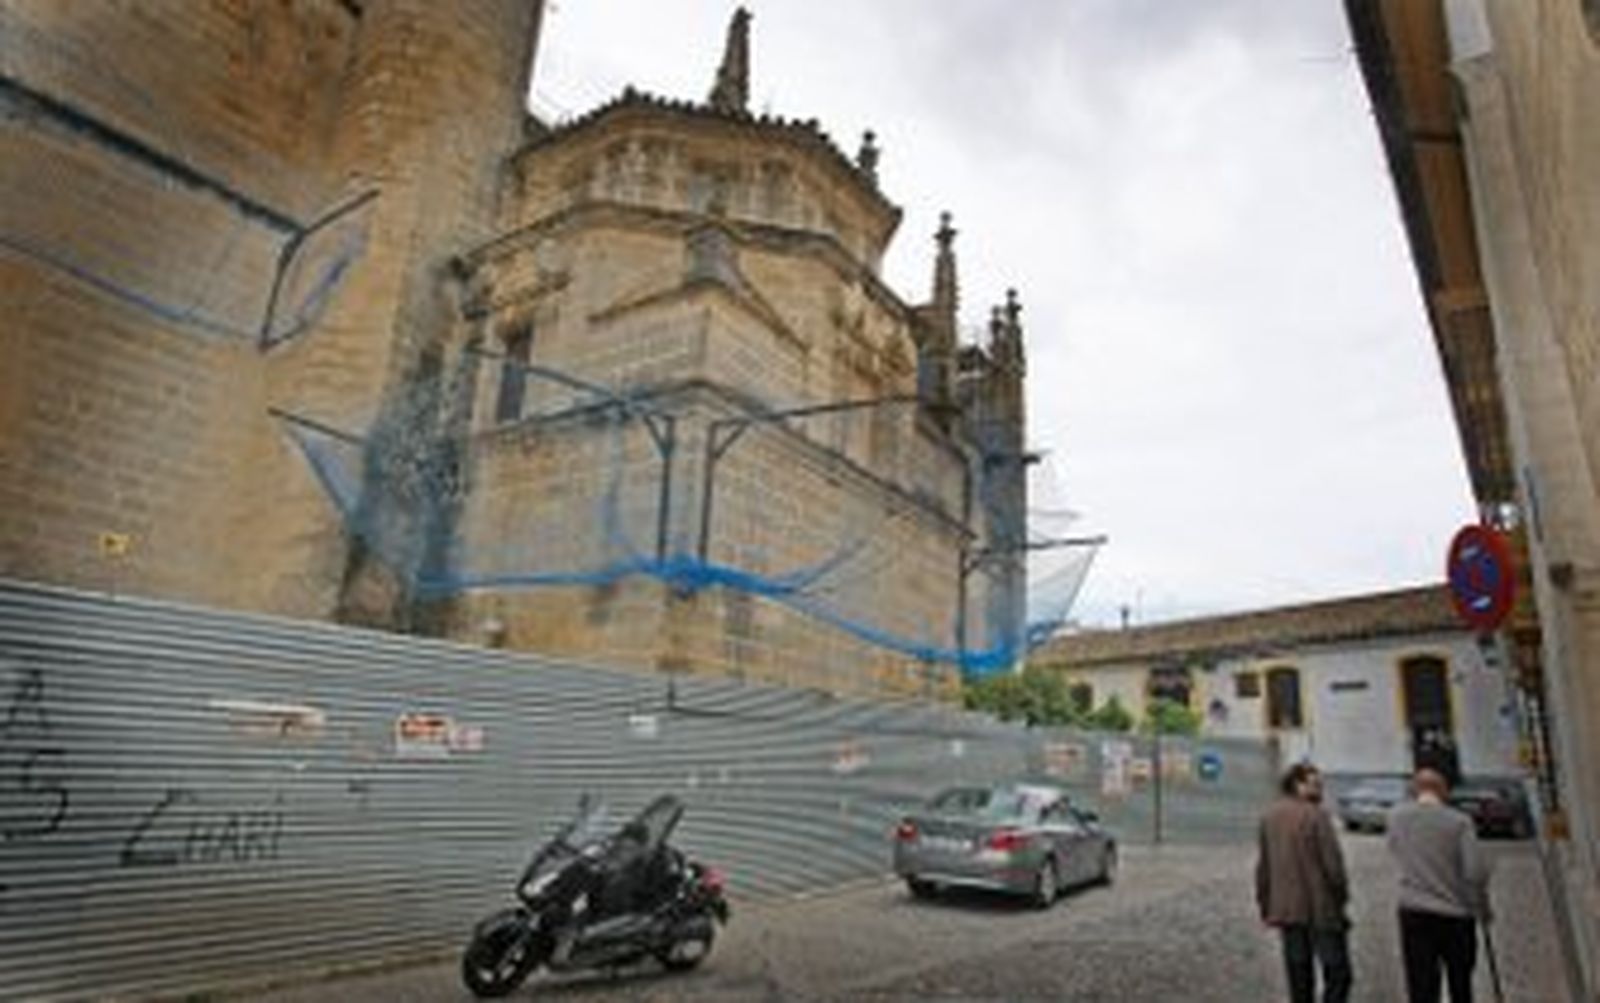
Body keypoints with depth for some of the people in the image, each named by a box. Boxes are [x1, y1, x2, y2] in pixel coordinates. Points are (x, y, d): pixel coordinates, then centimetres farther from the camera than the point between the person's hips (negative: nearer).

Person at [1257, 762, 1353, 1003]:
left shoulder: (1269, 816, 6)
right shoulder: (1316, 816, -14)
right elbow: (1332, 863, -15)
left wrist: (1266, 906, 16)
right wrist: (1341, 896, 0)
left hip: (1286, 909, 6)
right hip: (1321, 910, -6)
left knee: (1299, 977, 14)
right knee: (1338, 974, 4)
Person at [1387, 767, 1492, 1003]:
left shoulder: (1396, 816, -1)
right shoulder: (1460, 821, -7)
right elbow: (1475, 872, -10)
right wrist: (1483, 905, 5)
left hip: (1414, 913, 0)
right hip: (1457, 913, 0)